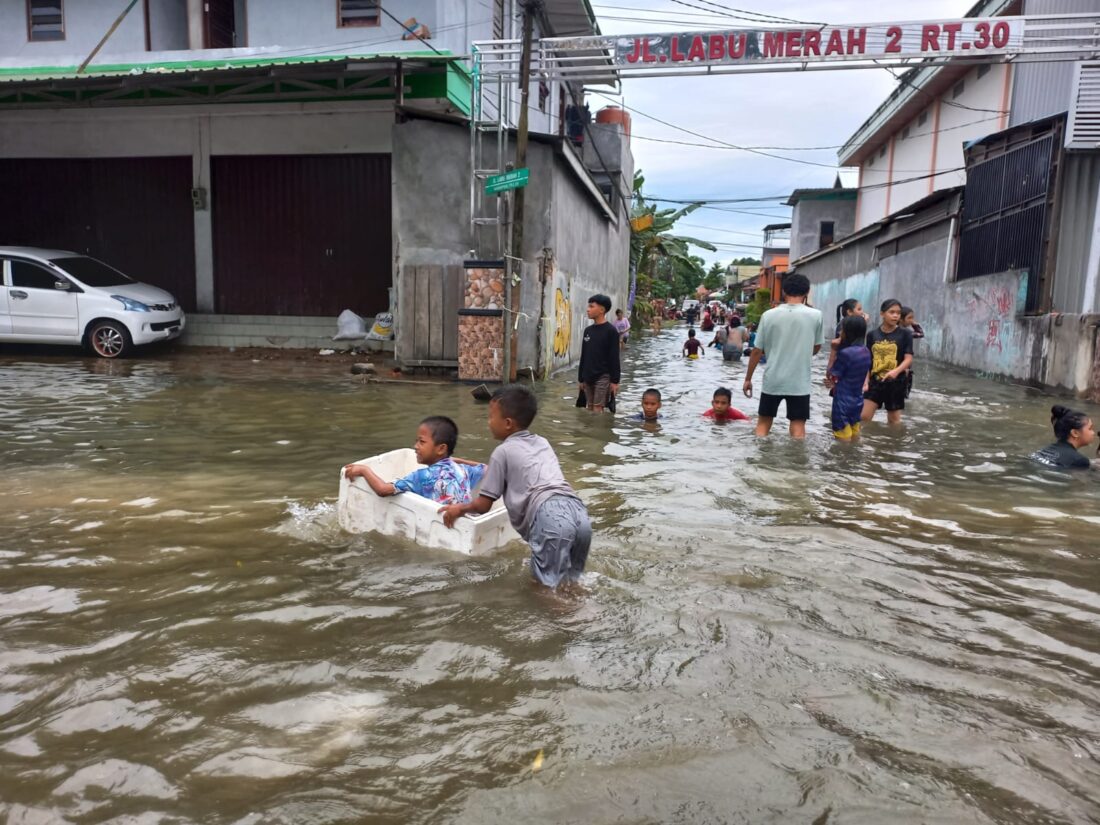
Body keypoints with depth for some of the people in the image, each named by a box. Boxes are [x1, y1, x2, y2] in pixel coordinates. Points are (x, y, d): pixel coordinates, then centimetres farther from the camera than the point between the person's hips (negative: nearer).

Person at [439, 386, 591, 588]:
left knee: (549, 586, 2)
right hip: (577, 510, 7)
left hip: (549, 518, -7)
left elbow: (483, 505, 13)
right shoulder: (543, 443, 28)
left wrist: (459, 509, 33)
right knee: (568, 581, 20)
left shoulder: (503, 452, 9)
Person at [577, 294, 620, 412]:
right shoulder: (587, 330, 10)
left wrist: (615, 380, -11)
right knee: (590, 409, 10)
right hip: (588, 378, 6)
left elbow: (614, 358, -9)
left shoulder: (611, 331, -8)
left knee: (597, 410, -7)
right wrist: (581, 378, 14)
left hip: (603, 377, -6)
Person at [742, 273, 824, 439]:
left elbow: (757, 351, -2)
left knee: (763, 423, 13)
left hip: (772, 380, 1)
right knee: (798, 426, 5)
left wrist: (748, 378, 9)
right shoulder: (816, 315, -4)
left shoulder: (768, 315, -4)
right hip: (799, 382, -1)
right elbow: (816, 348, 8)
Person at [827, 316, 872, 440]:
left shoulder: (845, 353, -21)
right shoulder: (866, 352, 3)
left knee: (844, 443, 1)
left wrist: (833, 350, -7)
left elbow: (831, 376, -11)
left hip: (843, 402, -8)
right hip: (857, 401, 8)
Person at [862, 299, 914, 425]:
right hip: (875, 381, 2)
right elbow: (868, 359, 8)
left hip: (896, 382, -2)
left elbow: (908, 359, -10)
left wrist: (896, 371, -28)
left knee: (894, 418, 9)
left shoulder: (905, 334, -5)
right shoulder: (872, 334, 3)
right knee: (864, 416, -2)